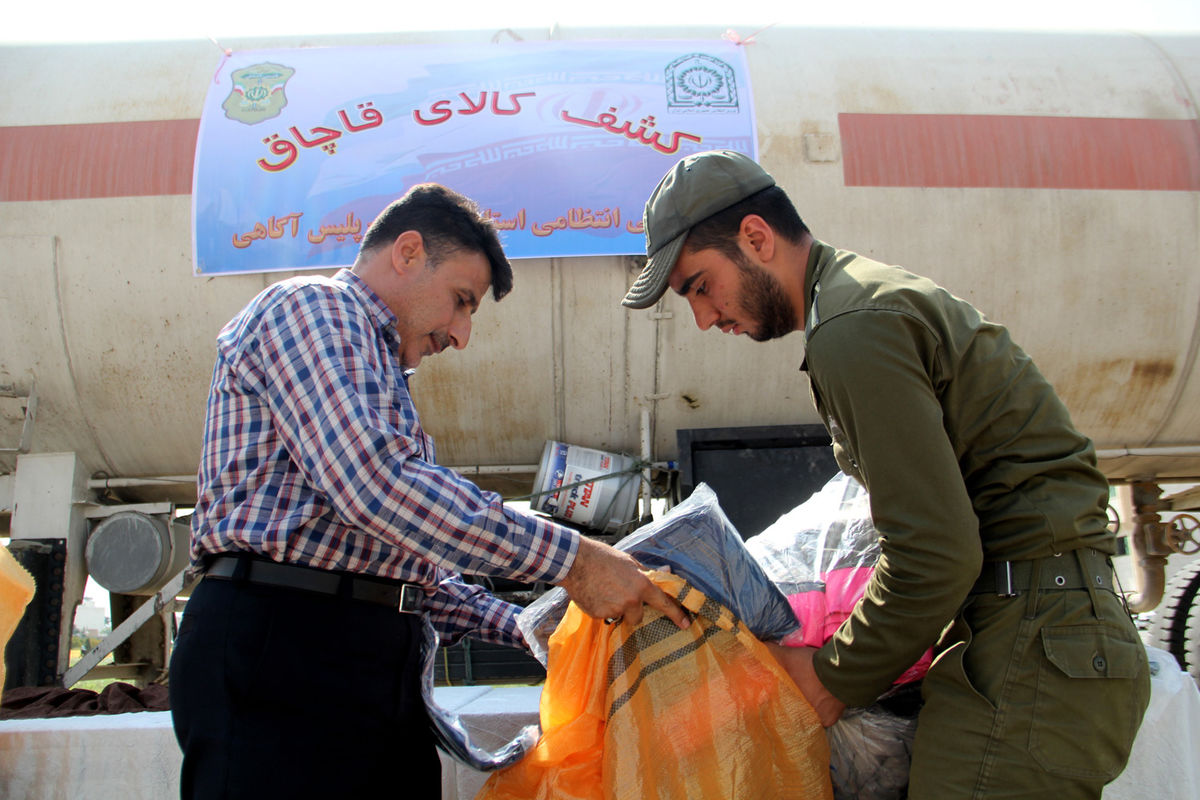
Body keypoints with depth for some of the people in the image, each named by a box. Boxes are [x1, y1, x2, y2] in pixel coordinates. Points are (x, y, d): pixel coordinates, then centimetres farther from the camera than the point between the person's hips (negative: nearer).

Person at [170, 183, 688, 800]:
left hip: (377, 666, 9)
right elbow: (370, 487, -20)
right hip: (279, 642, -9)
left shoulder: (379, 374, 28)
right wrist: (569, 559, -18)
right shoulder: (309, 306, -2)